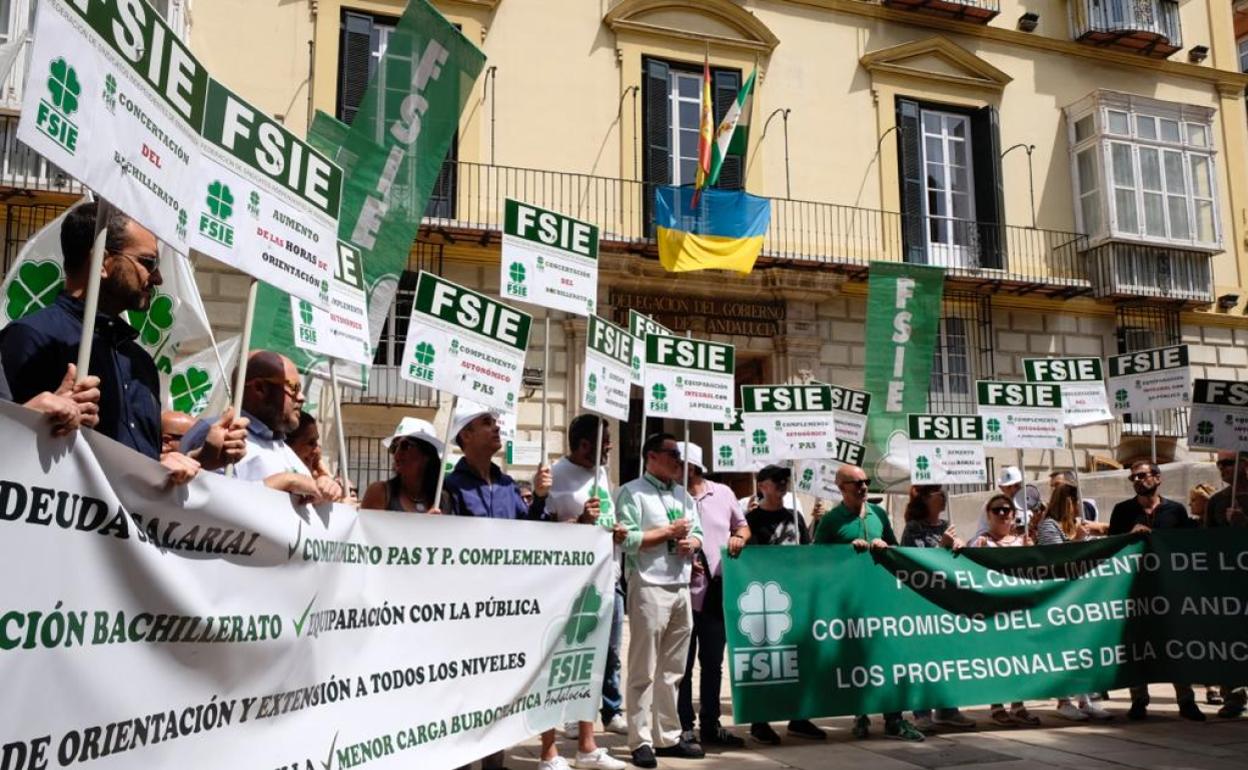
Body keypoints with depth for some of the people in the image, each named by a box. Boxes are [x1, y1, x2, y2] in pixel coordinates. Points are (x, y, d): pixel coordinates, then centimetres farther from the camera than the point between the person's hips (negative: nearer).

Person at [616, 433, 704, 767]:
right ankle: (641, 742, 6)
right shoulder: (632, 492, -4)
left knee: (672, 670, 12)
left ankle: (668, 736, 21)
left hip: (681, 589, 7)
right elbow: (626, 540, -15)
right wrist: (669, 531, -10)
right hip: (649, 588, -7)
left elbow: (698, 533, 21)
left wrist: (691, 541, -2)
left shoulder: (683, 495, 18)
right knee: (643, 671, -1)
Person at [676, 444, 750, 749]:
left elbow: (742, 525, 21)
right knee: (683, 663, 3)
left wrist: (740, 537, -1)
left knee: (713, 662, 13)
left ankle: (711, 724, 25)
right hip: (684, 590, -4)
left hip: (718, 591, 4)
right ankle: (684, 727, 13)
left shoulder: (723, 493, 9)